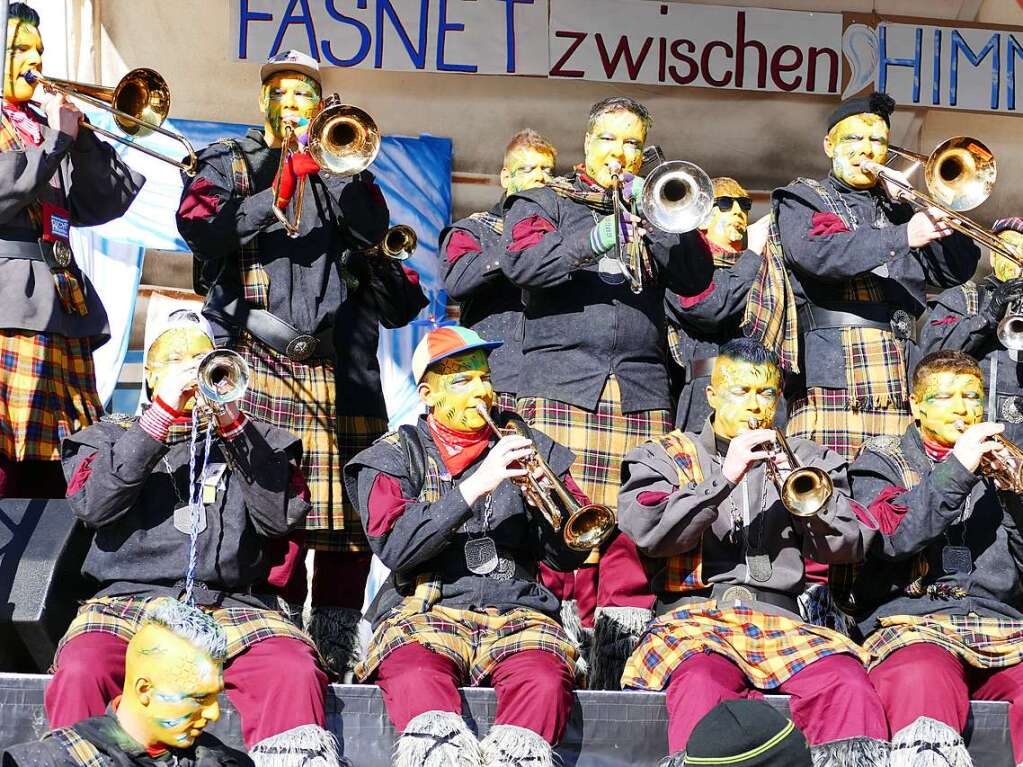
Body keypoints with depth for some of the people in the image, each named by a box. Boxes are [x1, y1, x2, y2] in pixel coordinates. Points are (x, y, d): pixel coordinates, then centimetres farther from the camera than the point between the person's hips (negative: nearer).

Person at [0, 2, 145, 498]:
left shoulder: (42, 124, 23)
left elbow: (98, 205, 16)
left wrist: (80, 137, 5)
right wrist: (57, 140, -6)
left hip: (61, 309, 7)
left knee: (47, 467, 6)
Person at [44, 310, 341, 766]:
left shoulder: (254, 441, 23)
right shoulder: (111, 436, 23)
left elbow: (281, 517, 4)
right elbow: (92, 506, 0)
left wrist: (233, 424, -4)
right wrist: (161, 412, -4)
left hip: (230, 605, 0)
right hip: (129, 598, 0)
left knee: (295, 672, -31)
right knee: (80, 672, -33)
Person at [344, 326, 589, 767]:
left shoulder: (529, 448, 18)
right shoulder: (395, 457, 12)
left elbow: (569, 556, 13)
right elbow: (394, 548, -6)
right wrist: (476, 485, -12)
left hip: (516, 611, 2)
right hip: (424, 610, -1)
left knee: (544, 682, -34)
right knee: (417, 681, -37)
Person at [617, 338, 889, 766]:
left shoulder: (807, 460, 24)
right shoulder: (666, 457, 18)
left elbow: (847, 547, 12)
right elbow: (649, 534, -1)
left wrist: (804, 495, -6)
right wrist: (723, 478, -9)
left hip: (779, 619, 2)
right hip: (692, 617, -2)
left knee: (847, 683, -32)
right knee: (702, 687, -38)